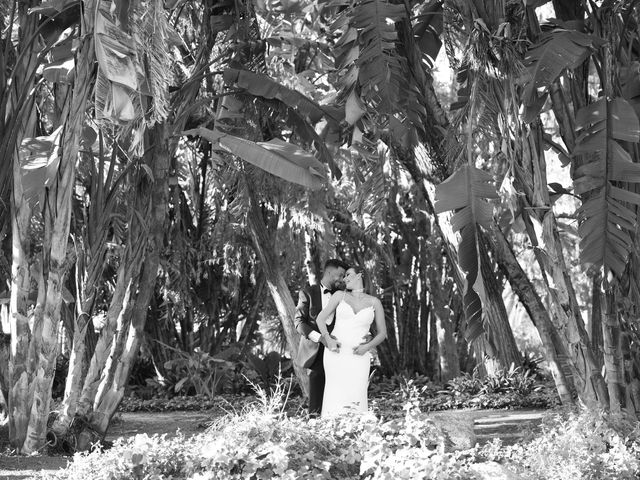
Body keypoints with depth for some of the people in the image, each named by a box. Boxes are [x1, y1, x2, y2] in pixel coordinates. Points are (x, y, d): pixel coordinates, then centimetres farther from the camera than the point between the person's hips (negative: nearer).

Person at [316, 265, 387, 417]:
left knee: (355, 399, -10)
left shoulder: (374, 302, 7)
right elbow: (320, 319, 8)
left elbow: (382, 333, 10)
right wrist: (328, 339, -9)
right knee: (335, 397, -7)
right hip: (335, 353, 0)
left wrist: (367, 347, -9)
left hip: (358, 357, 0)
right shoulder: (339, 295, 8)